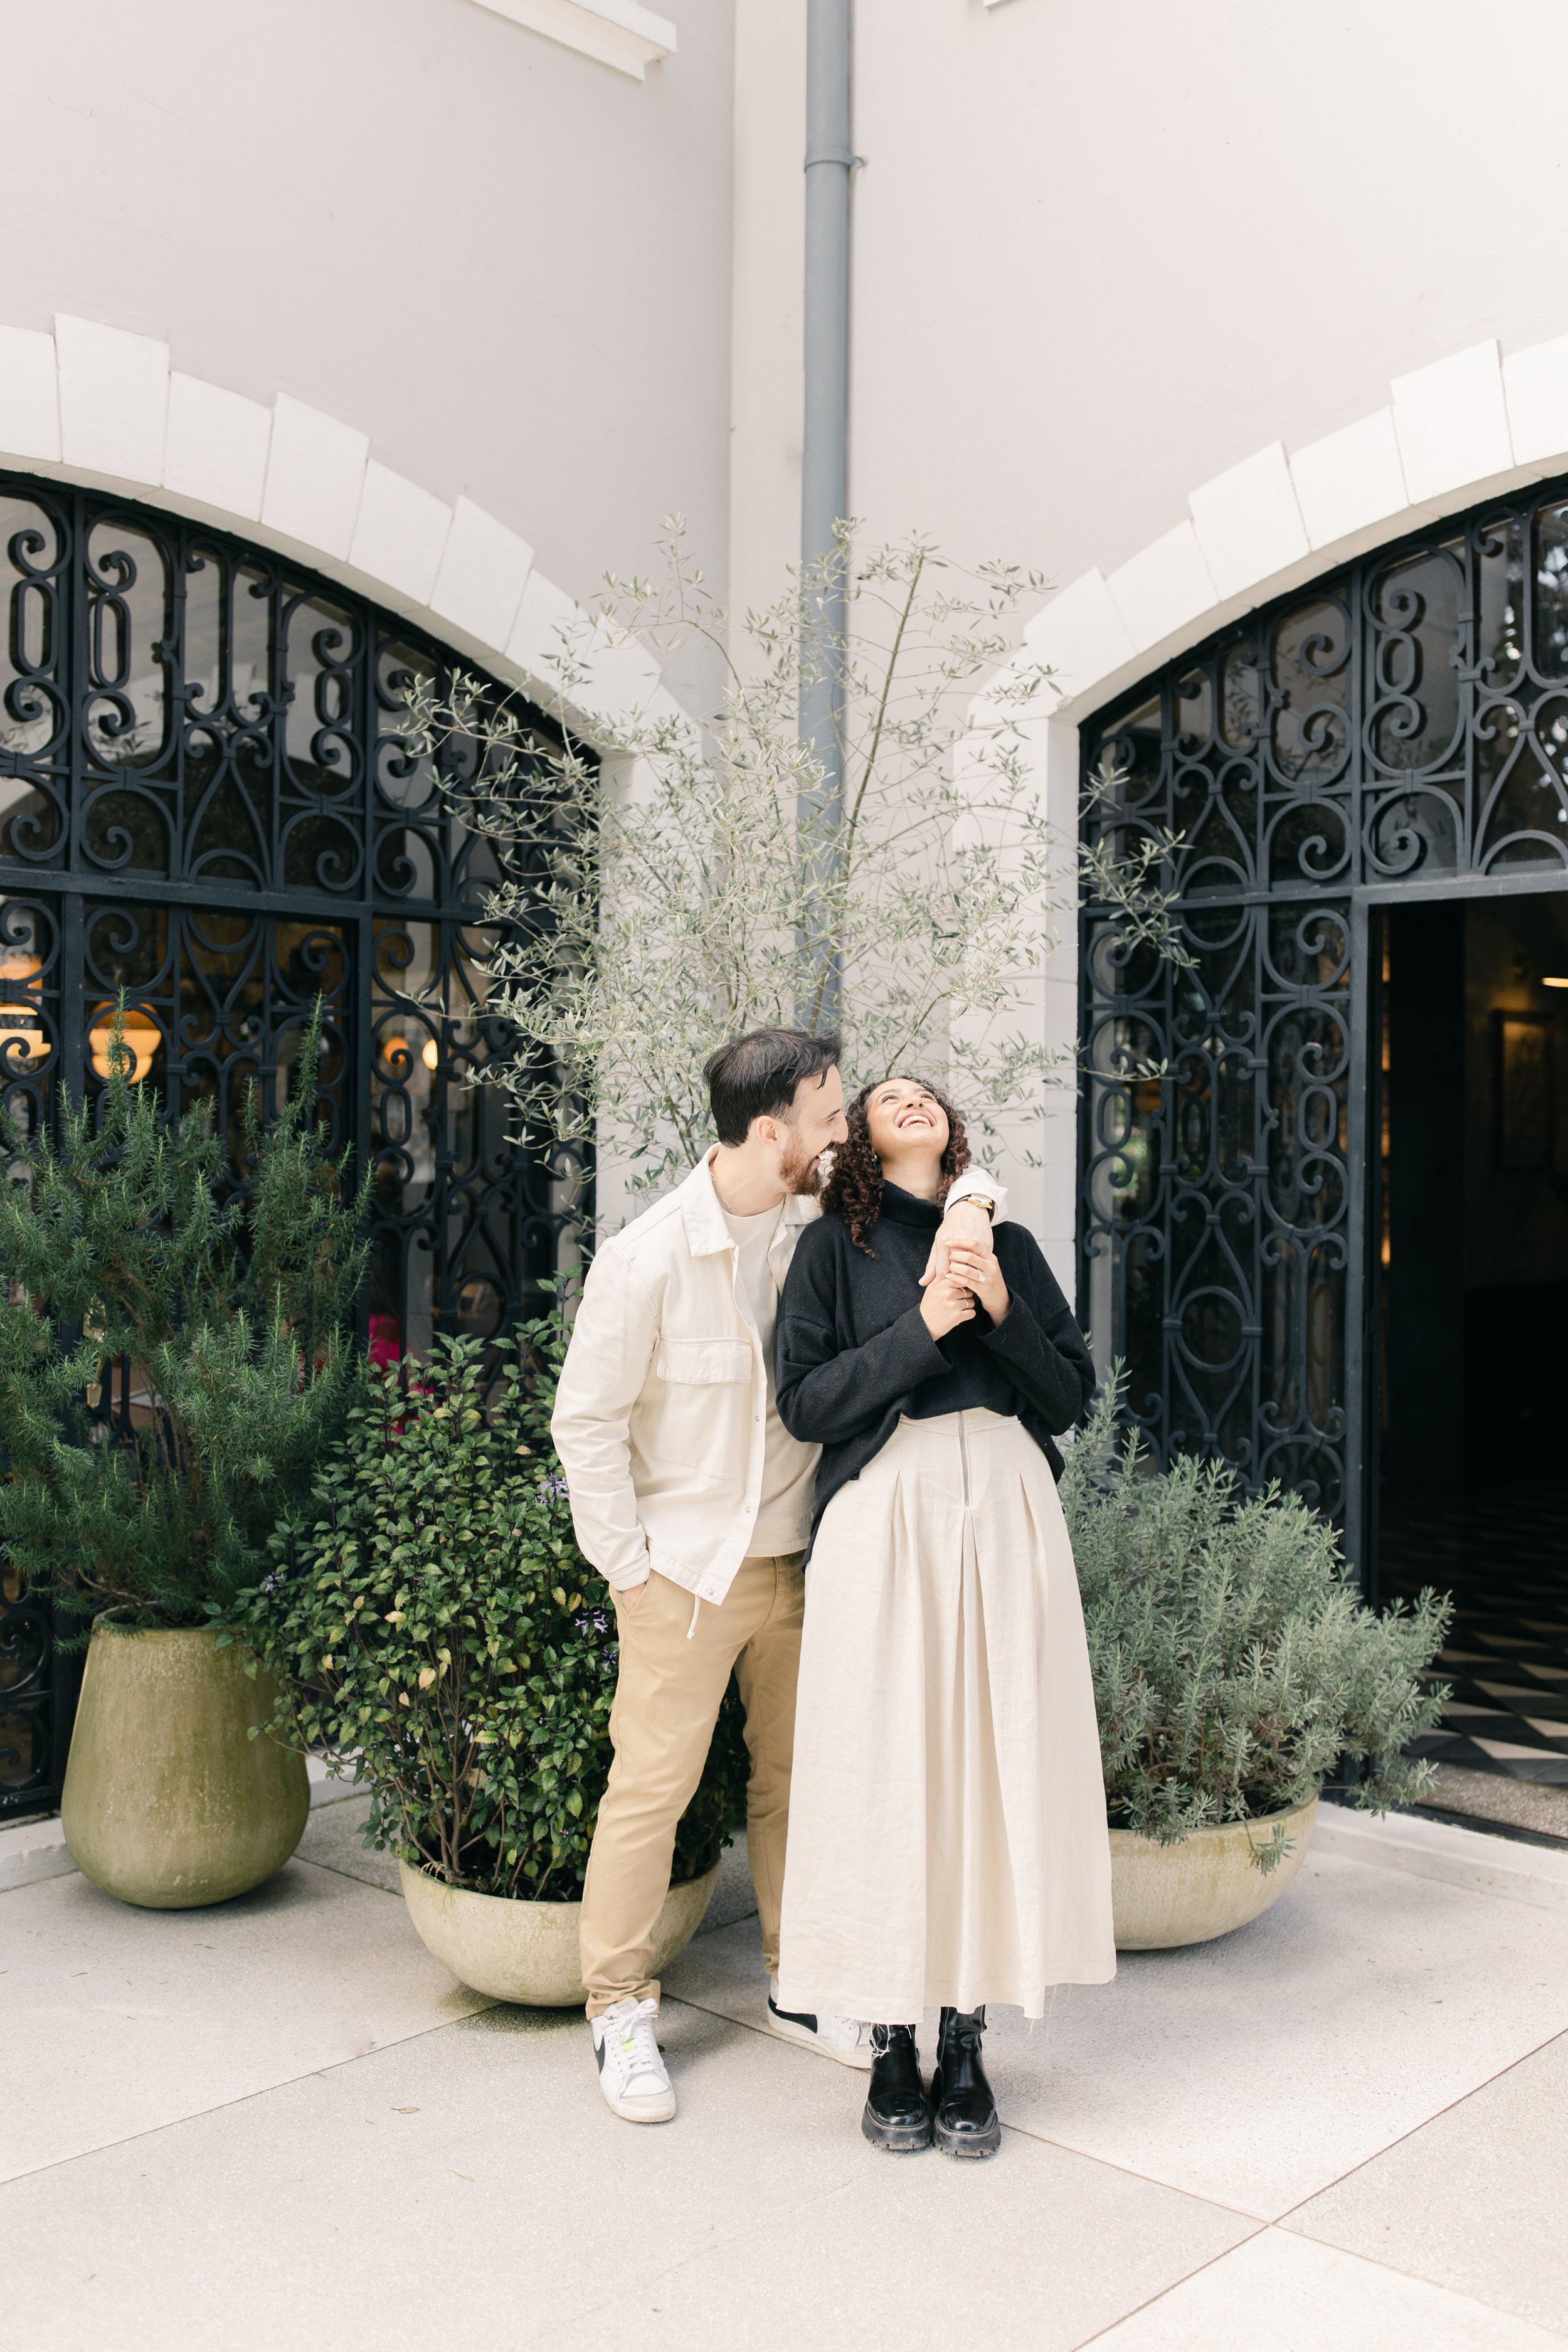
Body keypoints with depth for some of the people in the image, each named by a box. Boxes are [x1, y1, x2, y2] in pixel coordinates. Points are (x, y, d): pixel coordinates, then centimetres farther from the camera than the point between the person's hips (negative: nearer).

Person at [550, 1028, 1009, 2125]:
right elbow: (587, 1421, -10)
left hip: (794, 1561, 5)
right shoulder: (649, 1258, -18)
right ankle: (620, 2011, 19)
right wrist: (628, 1568, -8)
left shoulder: (828, 1216, -4)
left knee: (797, 1778, 15)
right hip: (685, 1572, -5)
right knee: (652, 1787, 2)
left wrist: (970, 1205, -14)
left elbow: (955, 1161, 10)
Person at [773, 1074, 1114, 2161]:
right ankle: (891, 2042, 11)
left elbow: (1073, 1396, 11)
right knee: (886, 1769, -2)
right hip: (886, 1514, -2)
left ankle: (967, 2039, 13)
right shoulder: (837, 1245, 6)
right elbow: (805, 1403, -3)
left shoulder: (1009, 1244, 15)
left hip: (1007, 1512, 3)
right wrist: (920, 1329, -12)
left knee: (995, 1763, 2)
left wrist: (1004, 1315, -5)